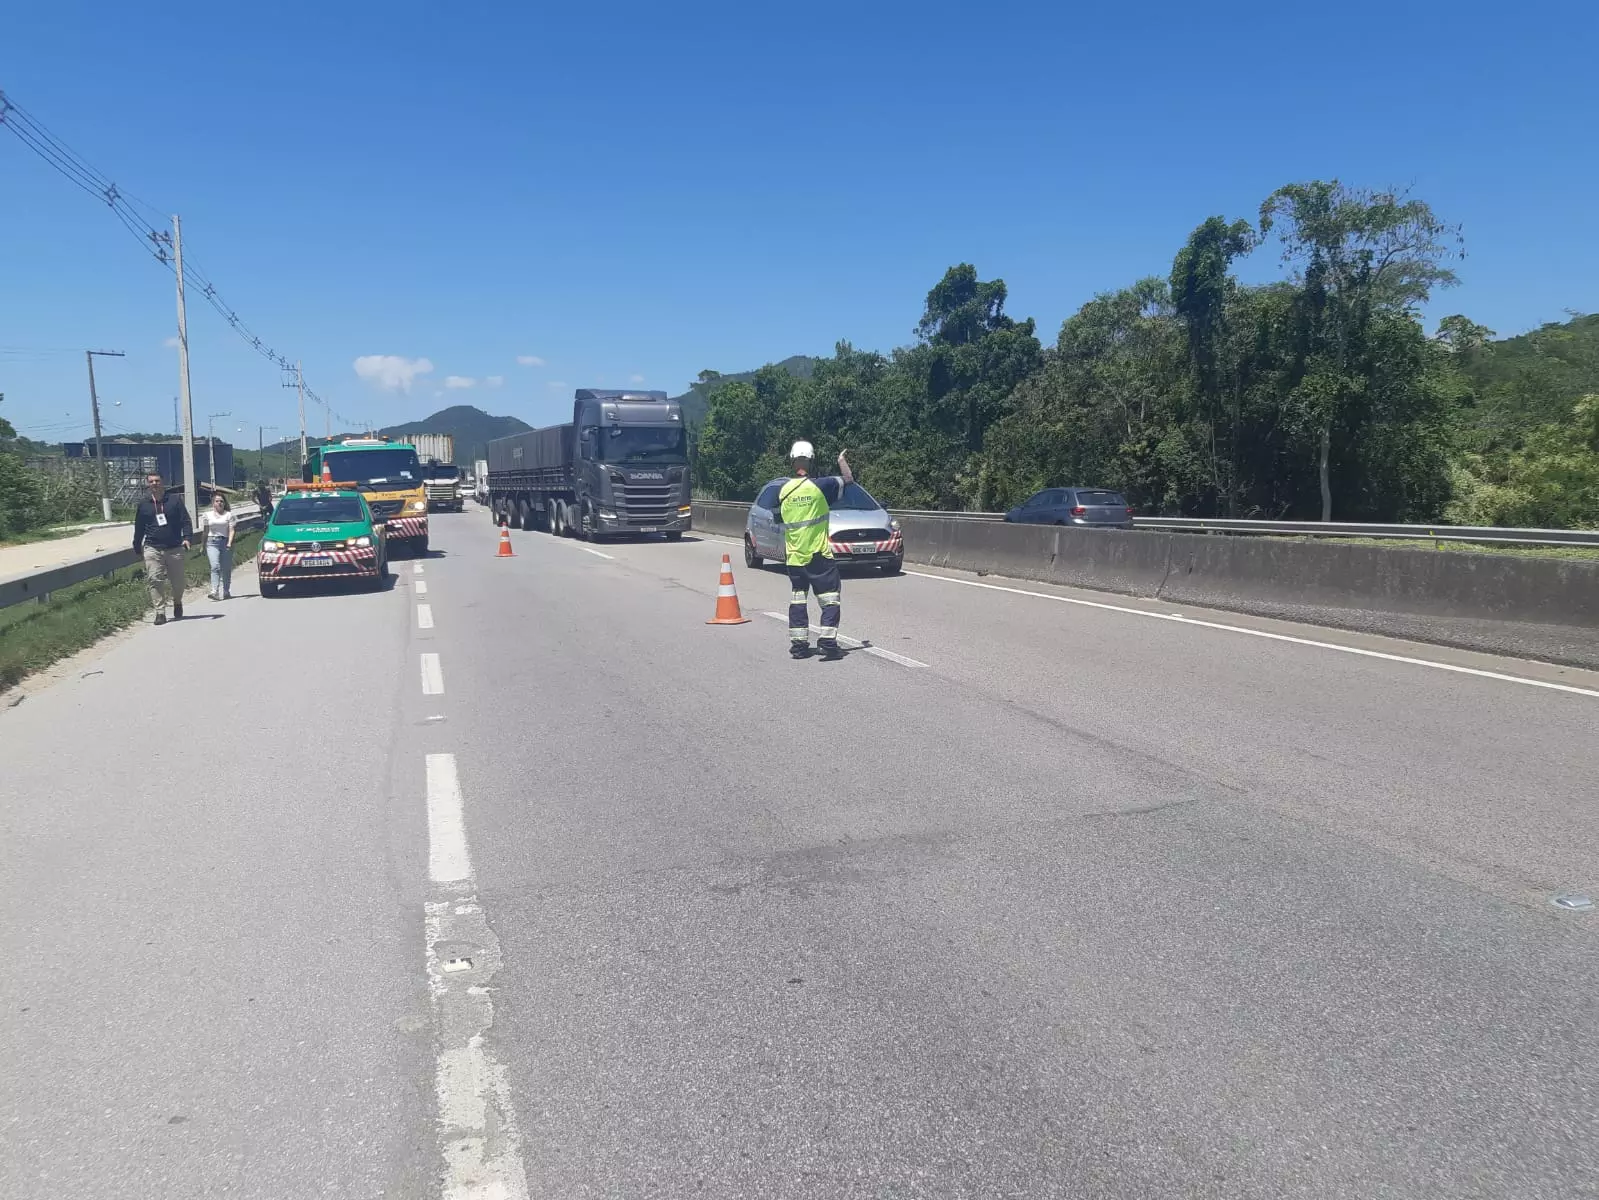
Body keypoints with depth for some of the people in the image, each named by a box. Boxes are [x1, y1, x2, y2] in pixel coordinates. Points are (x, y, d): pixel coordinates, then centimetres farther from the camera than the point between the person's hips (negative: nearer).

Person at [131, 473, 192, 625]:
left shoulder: (175, 500, 3)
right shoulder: (144, 504, 8)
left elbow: (186, 520, 0)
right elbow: (139, 527, 16)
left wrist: (186, 537, -14)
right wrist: (136, 546, 18)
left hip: (174, 548, 0)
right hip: (152, 549, 1)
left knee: (177, 580, 7)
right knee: (155, 580, -10)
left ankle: (177, 603, 36)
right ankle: (160, 612, -7)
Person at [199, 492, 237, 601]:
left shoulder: (229, 515, 7)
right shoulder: (207, 515, 13)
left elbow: (231, 530, 0)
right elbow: (205, 532, 16)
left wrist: (229, 543, -14)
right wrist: (204, 546, 14)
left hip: (225, 542, 0)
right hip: (212, 542, 0)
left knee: (226, 569, 2)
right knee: (215, 566, -16)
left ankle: (226, 592, 12)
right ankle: (214, 591, -25)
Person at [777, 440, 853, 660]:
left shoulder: (783, 491, 2)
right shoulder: (819, 486, -11)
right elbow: (848, 480, 0)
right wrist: (842, 461, 16)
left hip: (794, 557, 4)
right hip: (819, 555, -4)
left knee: (797, 600, 12)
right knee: (829, 600, 2)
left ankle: (798, 644, 11)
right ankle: (828, 642, -6)